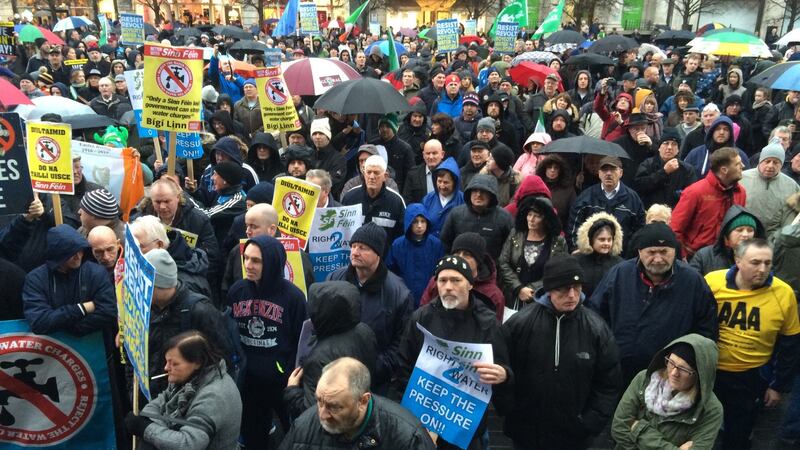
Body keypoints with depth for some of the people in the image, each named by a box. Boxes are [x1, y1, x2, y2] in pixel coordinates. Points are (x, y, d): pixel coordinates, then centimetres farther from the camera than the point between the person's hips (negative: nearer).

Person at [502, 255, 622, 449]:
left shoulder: (597, 328, -6)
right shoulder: (519, 323, -10)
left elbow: (609, 384, 1)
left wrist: (591, 423, -4)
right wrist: (511, 412, -4)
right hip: (525, 433, 0)